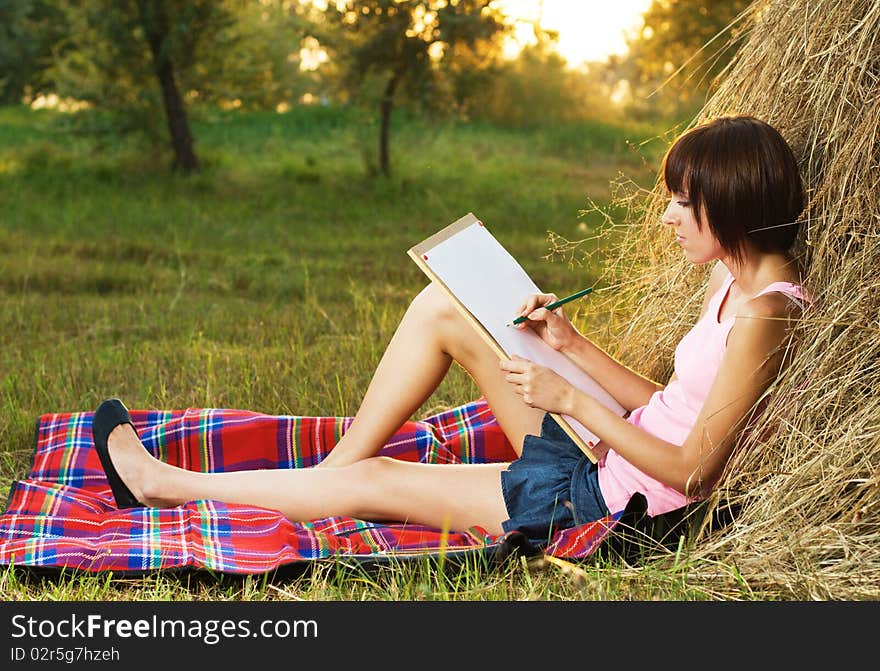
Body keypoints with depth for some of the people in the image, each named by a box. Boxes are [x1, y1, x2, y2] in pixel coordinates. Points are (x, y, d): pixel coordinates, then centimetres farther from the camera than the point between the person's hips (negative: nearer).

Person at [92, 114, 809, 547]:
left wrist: (571, 399, -21)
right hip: (601, 463, 9)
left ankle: (162, 482, 11)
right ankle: (337, 467, 10)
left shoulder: (763, 313, -22)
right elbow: (667, 406, 10)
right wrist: (571, 342, 2)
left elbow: (693, 470, -23)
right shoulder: (731, 280, 6)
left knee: (371, 483, -6)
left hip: (610, 499, -9)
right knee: (440, 305, 2)